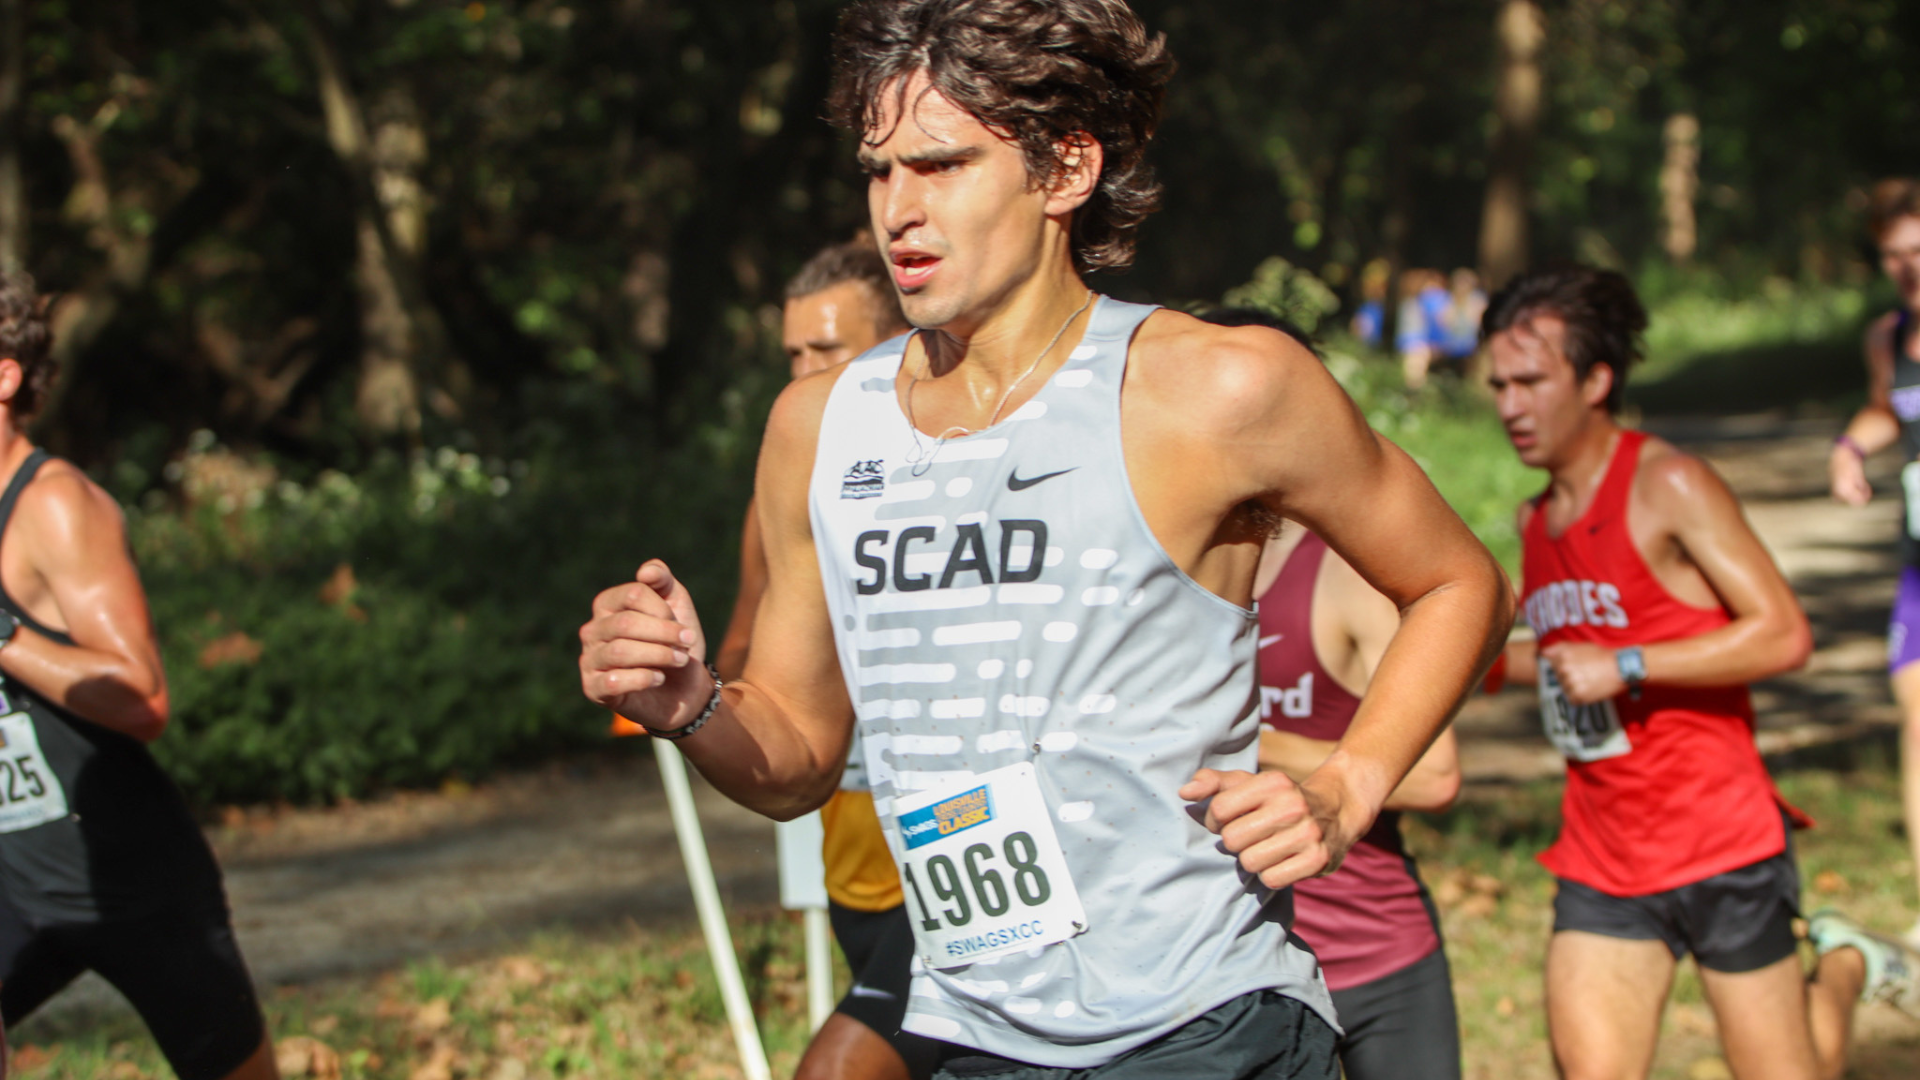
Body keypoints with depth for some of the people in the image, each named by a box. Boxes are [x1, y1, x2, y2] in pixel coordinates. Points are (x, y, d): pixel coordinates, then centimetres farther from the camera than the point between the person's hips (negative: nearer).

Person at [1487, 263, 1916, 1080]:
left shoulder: (1668, 486, -11)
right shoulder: (1535, 521, 11)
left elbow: (1784, 635, -17)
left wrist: (1626, 667, -21)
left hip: (1720, 844, -6)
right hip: (1600, 859, 6)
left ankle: (1842, 967, 34)